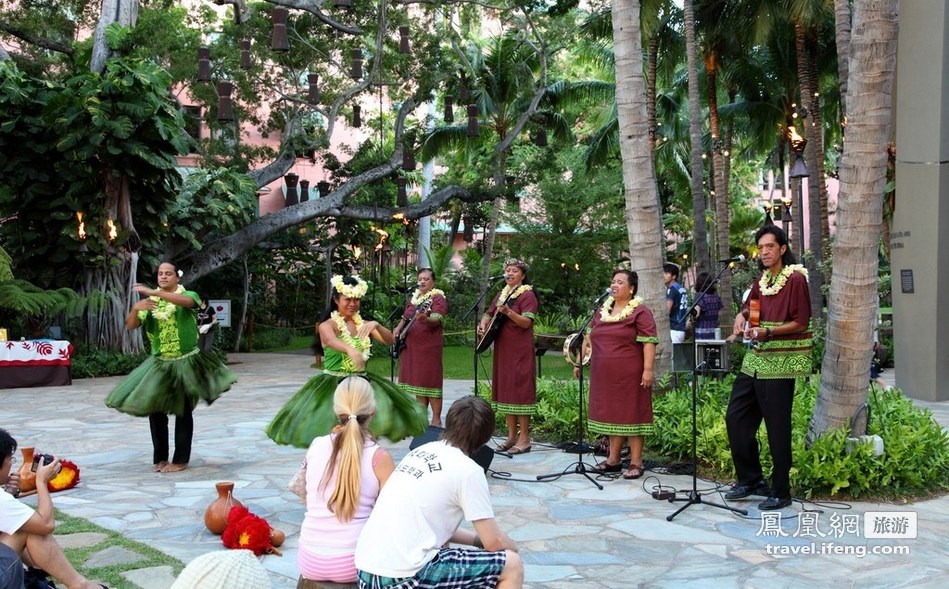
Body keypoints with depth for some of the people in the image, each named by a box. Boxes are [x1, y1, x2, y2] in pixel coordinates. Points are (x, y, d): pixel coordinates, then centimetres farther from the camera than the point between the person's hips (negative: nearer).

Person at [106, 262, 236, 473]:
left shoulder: (188, 295, -4)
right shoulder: (149, 303, 7)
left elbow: (186, 301, -29)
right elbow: (130, 326, -2)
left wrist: (154, 292, -39)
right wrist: (135, 309, -24)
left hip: (186, 362, -4)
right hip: (159, 363, 4)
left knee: (183, 412, 0)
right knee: (154, 410, 3)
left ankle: (181, 459, 7)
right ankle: (160, 458, 15)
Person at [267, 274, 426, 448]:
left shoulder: (363, 324, 8)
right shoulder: (327, 325, -6)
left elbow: (390, 340, -3)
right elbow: (331, 341, -29)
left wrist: (376, 325, -24)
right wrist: (350, 349, -51)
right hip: (333, 384, -4)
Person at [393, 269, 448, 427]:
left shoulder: (438, 298, -5)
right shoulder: (413, 297, 17)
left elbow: (437, 320, -20)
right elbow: (405, 318, 27)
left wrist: (425, 320, -41)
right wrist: (397, 329, 9)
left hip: (429, 346, -7)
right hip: (411, 345, 7)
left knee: (430, 382, -8)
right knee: (417, 381, 10)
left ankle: (436, 420, -4)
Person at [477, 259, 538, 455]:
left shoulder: (527, 295, -6)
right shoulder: (502, 294, 17)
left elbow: (526, 323, -16)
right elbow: (489, 313, 21)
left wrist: (508, 312, -30)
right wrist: (483, 324, -1)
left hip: (520, 350, -8)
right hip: (502, 349, 8)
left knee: (519, 390, -8)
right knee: (505, 390, 8)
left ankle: (524, 438, -4)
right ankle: (512, 435, 15)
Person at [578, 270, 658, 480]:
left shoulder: (640, 311, -6)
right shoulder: (602, 310, 15)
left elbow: (649, 342, -13)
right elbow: (589, 338, 19)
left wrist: (647, 370, -20)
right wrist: (579, 362, 15)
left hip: (630, 374, -6)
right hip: (605, 374, 6)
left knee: (631, 413, -1)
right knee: (612, 413, 12)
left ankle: (636, 463, 5)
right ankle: (614, 459, 22)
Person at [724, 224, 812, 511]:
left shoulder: (796, 278, -8)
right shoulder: (761, 280, 14)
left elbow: (801, 322, -11)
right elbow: (749, 306, 29)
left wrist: (767, 331, -22)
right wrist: (742, 317, 6)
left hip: (780, 364, -8)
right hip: (755, 360, 8)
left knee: (777, 428, -3)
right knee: (735, 417, 8)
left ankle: (780, 492, 9)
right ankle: (750, 479, 22)